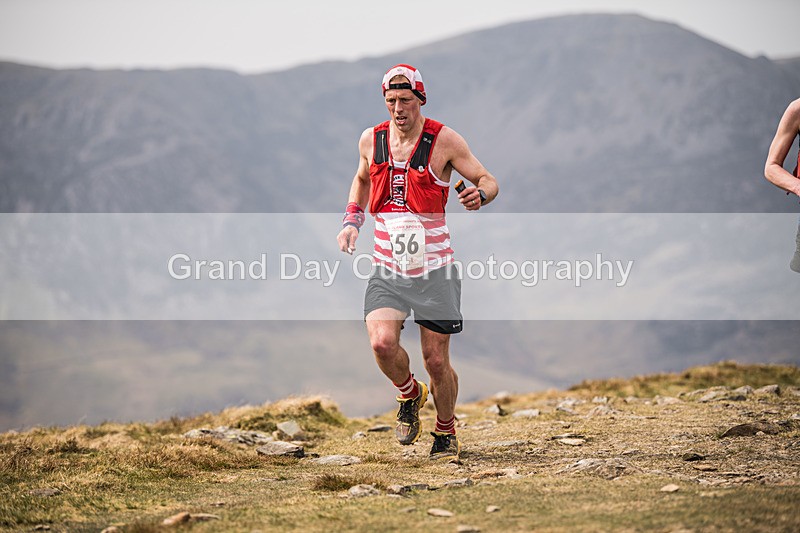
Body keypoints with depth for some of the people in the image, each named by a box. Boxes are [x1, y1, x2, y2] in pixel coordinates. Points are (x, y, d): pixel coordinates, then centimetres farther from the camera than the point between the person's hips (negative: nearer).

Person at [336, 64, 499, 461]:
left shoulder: (444, 140, -6)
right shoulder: (371, 140, 5)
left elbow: (489, 181, 0)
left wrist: (479, 195, -24)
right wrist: (352, 220, 11)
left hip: (434, 268, -2)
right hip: (387, 268, 2)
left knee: (437, 361, 1)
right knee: (382, 343, -20)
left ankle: (446, 432, 27)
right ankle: (409, 394, 12)